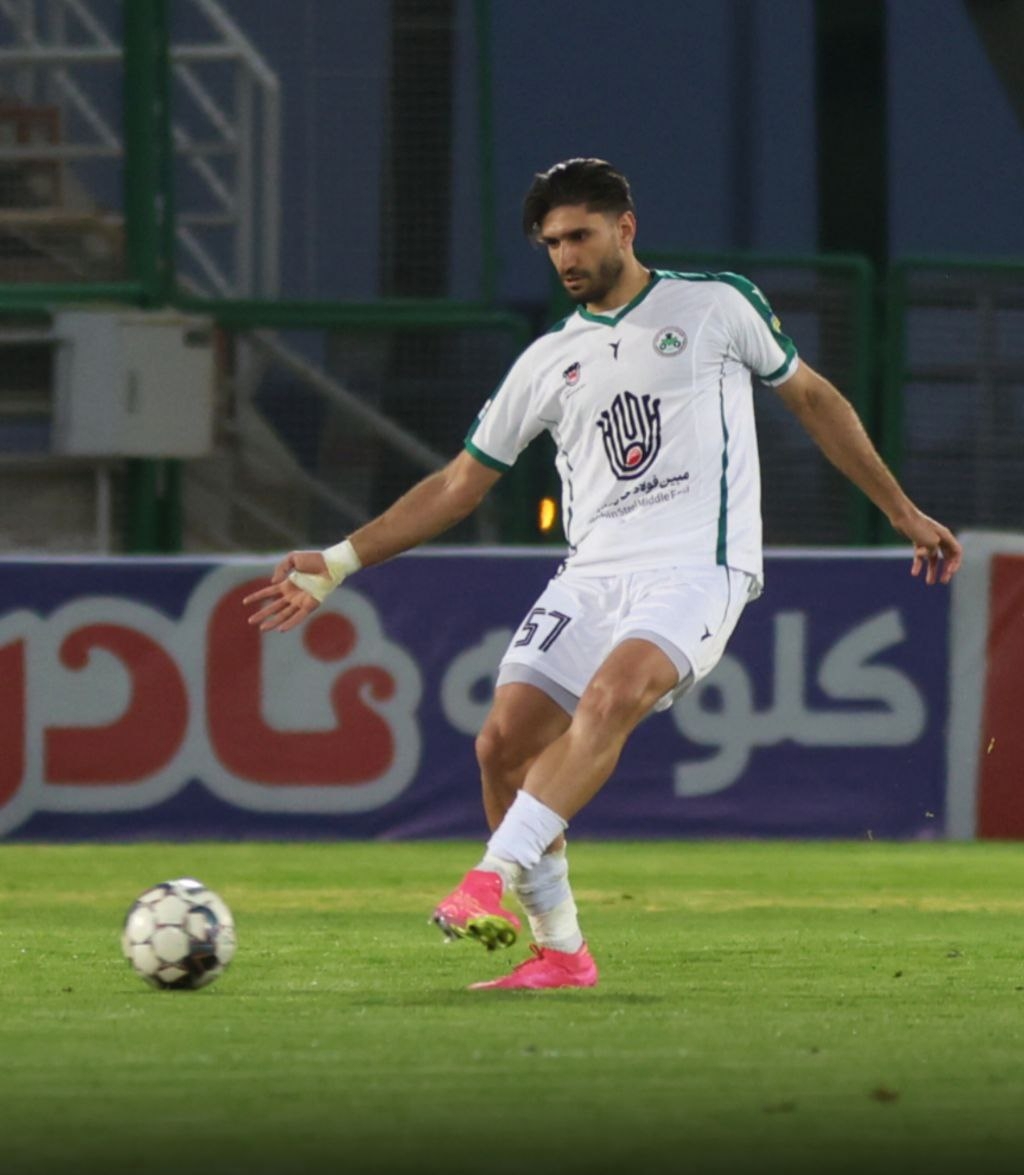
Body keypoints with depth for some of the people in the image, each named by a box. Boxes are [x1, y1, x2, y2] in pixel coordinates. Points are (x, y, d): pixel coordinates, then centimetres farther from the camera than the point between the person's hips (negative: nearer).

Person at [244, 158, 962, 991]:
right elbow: (461, 484, 19)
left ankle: (496, 875, -40)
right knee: (504, 742, -11)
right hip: (593, 574, 5)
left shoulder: (717, 305, 7)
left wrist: (903, 512, 20)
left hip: (698, 567, -5)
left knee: (614, 693, -33)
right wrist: (336, 565, 13)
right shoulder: (548, 362, 16)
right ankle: (560, 951, 3)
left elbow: (812, 398, 19)